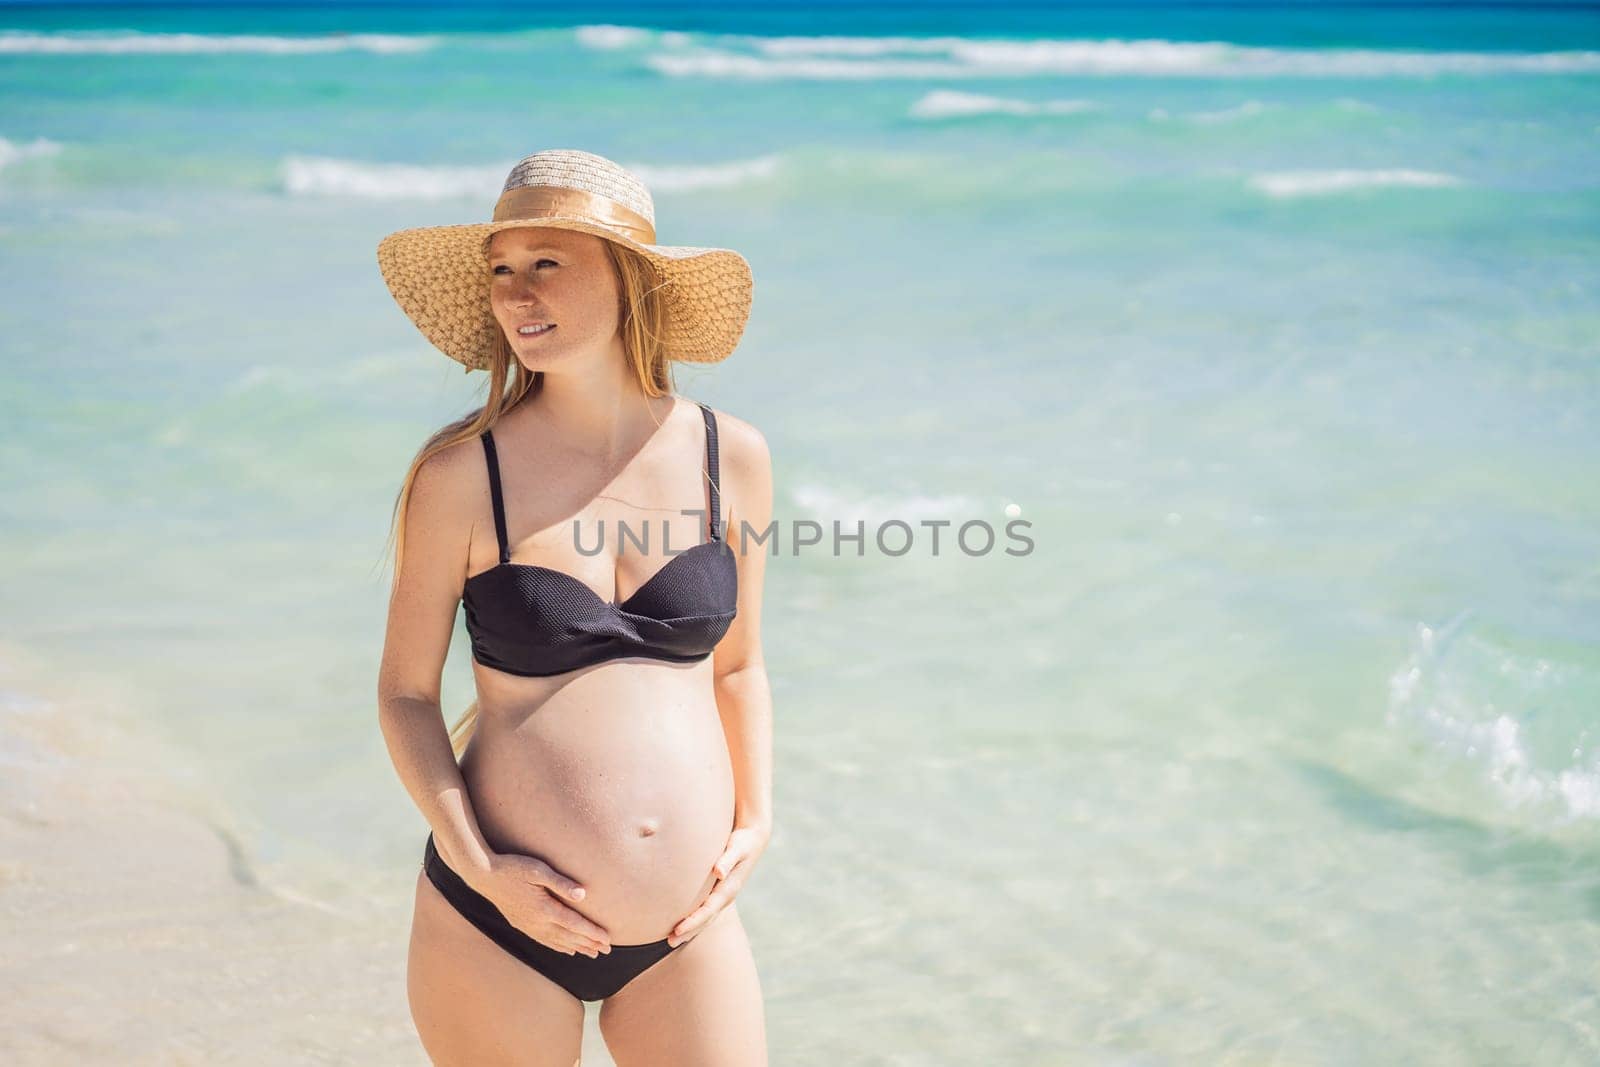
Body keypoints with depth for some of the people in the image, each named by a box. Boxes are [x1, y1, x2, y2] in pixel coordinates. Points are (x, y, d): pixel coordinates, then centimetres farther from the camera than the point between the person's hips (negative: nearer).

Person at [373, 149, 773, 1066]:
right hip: (501, 924, -2)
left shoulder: (731, 457, 0)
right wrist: (479, 867, -11)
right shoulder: (462, 474, -8)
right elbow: (406, 692, -2)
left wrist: (756, 820, 1)